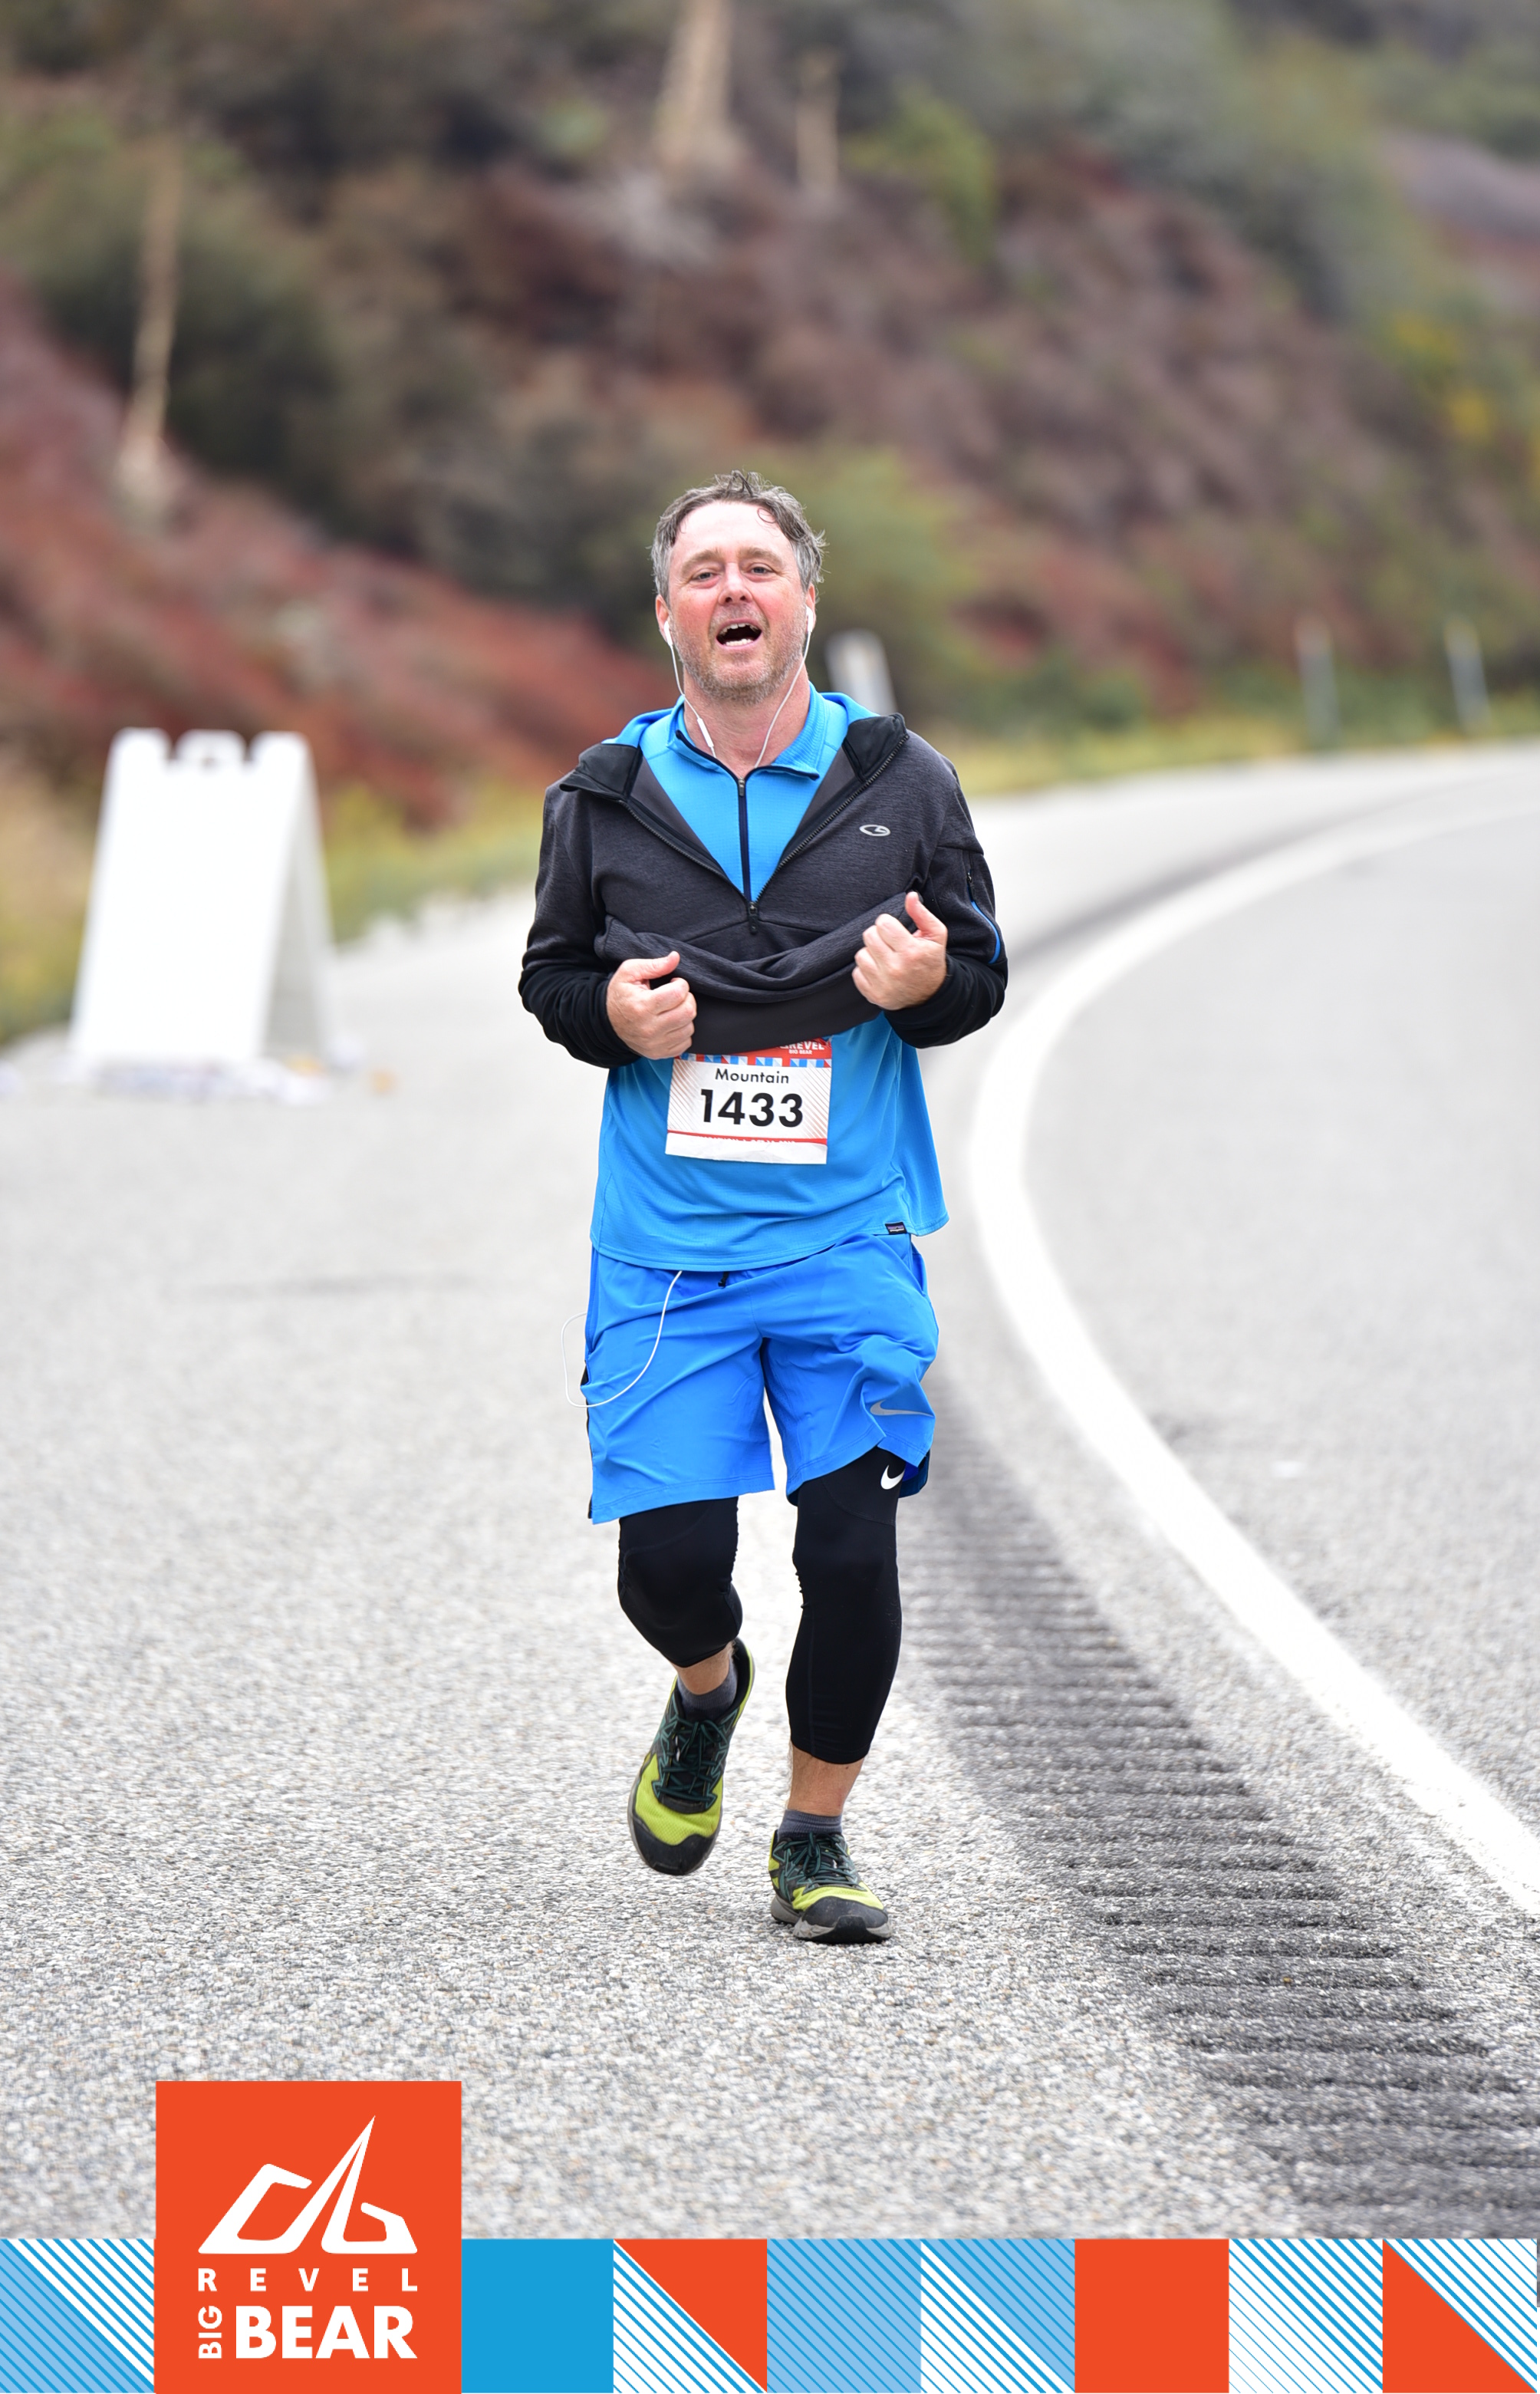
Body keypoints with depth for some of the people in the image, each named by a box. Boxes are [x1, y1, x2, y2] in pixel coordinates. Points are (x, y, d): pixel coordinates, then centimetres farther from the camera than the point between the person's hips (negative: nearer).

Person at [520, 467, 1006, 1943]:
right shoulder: (606, 797, 4)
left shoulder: (899, 781, 3)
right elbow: (549, 975, 13)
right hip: (667, 1245, 0)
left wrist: (926, 982, -14)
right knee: (667, 1558, -5)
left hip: (849, 1234, 0)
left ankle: (813, 1842, 10)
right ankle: (705, 1691, 32)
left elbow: (981, 975, 9)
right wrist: (609, 1014, -9)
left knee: (852, 1546, -8)